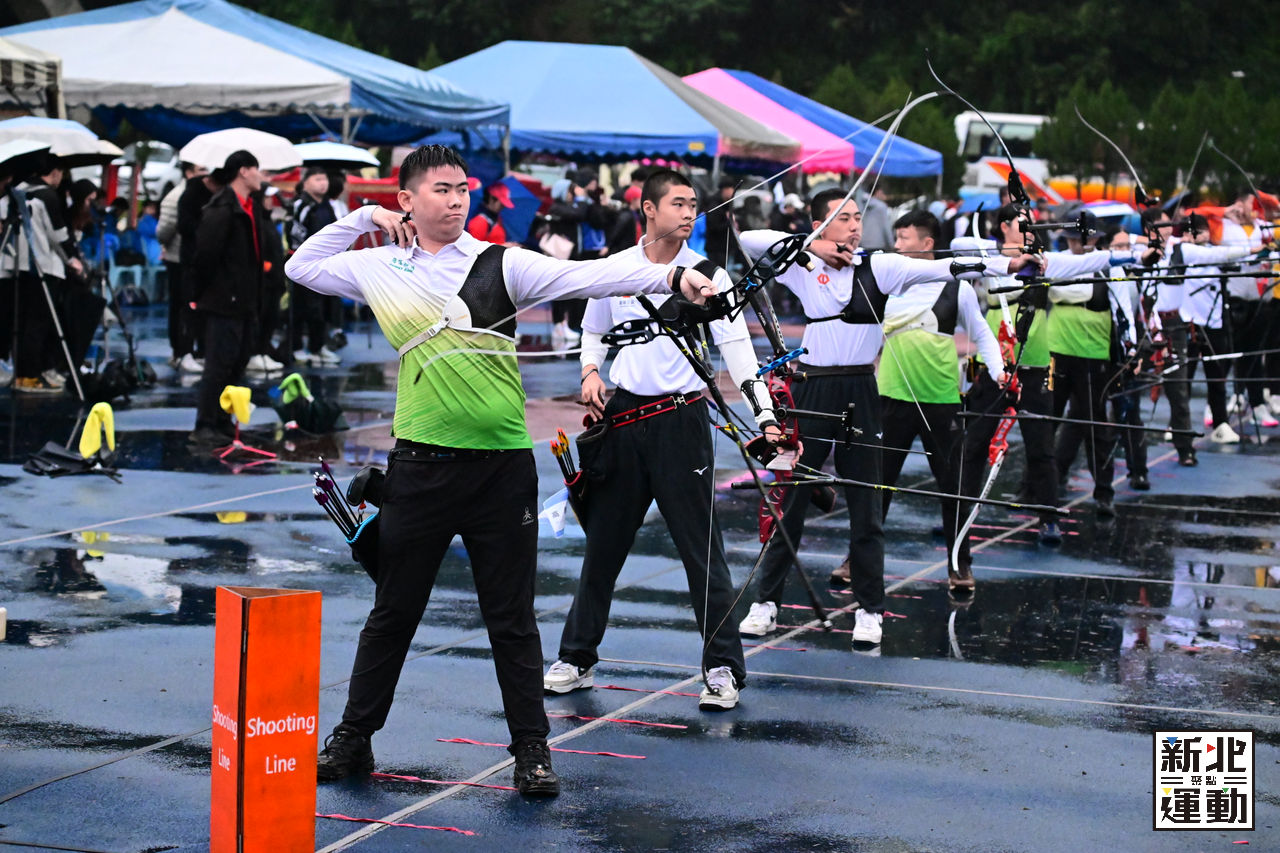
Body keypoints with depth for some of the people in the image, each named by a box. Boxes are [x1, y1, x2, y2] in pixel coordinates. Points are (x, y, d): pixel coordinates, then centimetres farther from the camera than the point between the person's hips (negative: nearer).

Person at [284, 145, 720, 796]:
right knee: (393, 613, 11)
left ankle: (531, 750, 15)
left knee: (512, 619, 6)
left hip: (502, 466, -1)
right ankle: (353, 740, 22)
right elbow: (301, 268, 19)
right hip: (421, 466, 1)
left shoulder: (500, 264, -1)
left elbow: (585, 276, -12)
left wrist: (670, 277, -25)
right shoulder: (378, 268, 7)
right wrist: (361, 218, 9)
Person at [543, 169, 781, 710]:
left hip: (681, 420, -3)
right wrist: (590, 372, -1)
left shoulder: (707, 275, -2)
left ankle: (723, 667, 5)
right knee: (603, 543, 10)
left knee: (701, 546, -3)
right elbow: (594, 333, 19)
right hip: (623, 418, 3)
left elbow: (736, 346, -9)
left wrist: (764, 414, -20)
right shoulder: (614, 270, 5)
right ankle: (577, 659, 22)